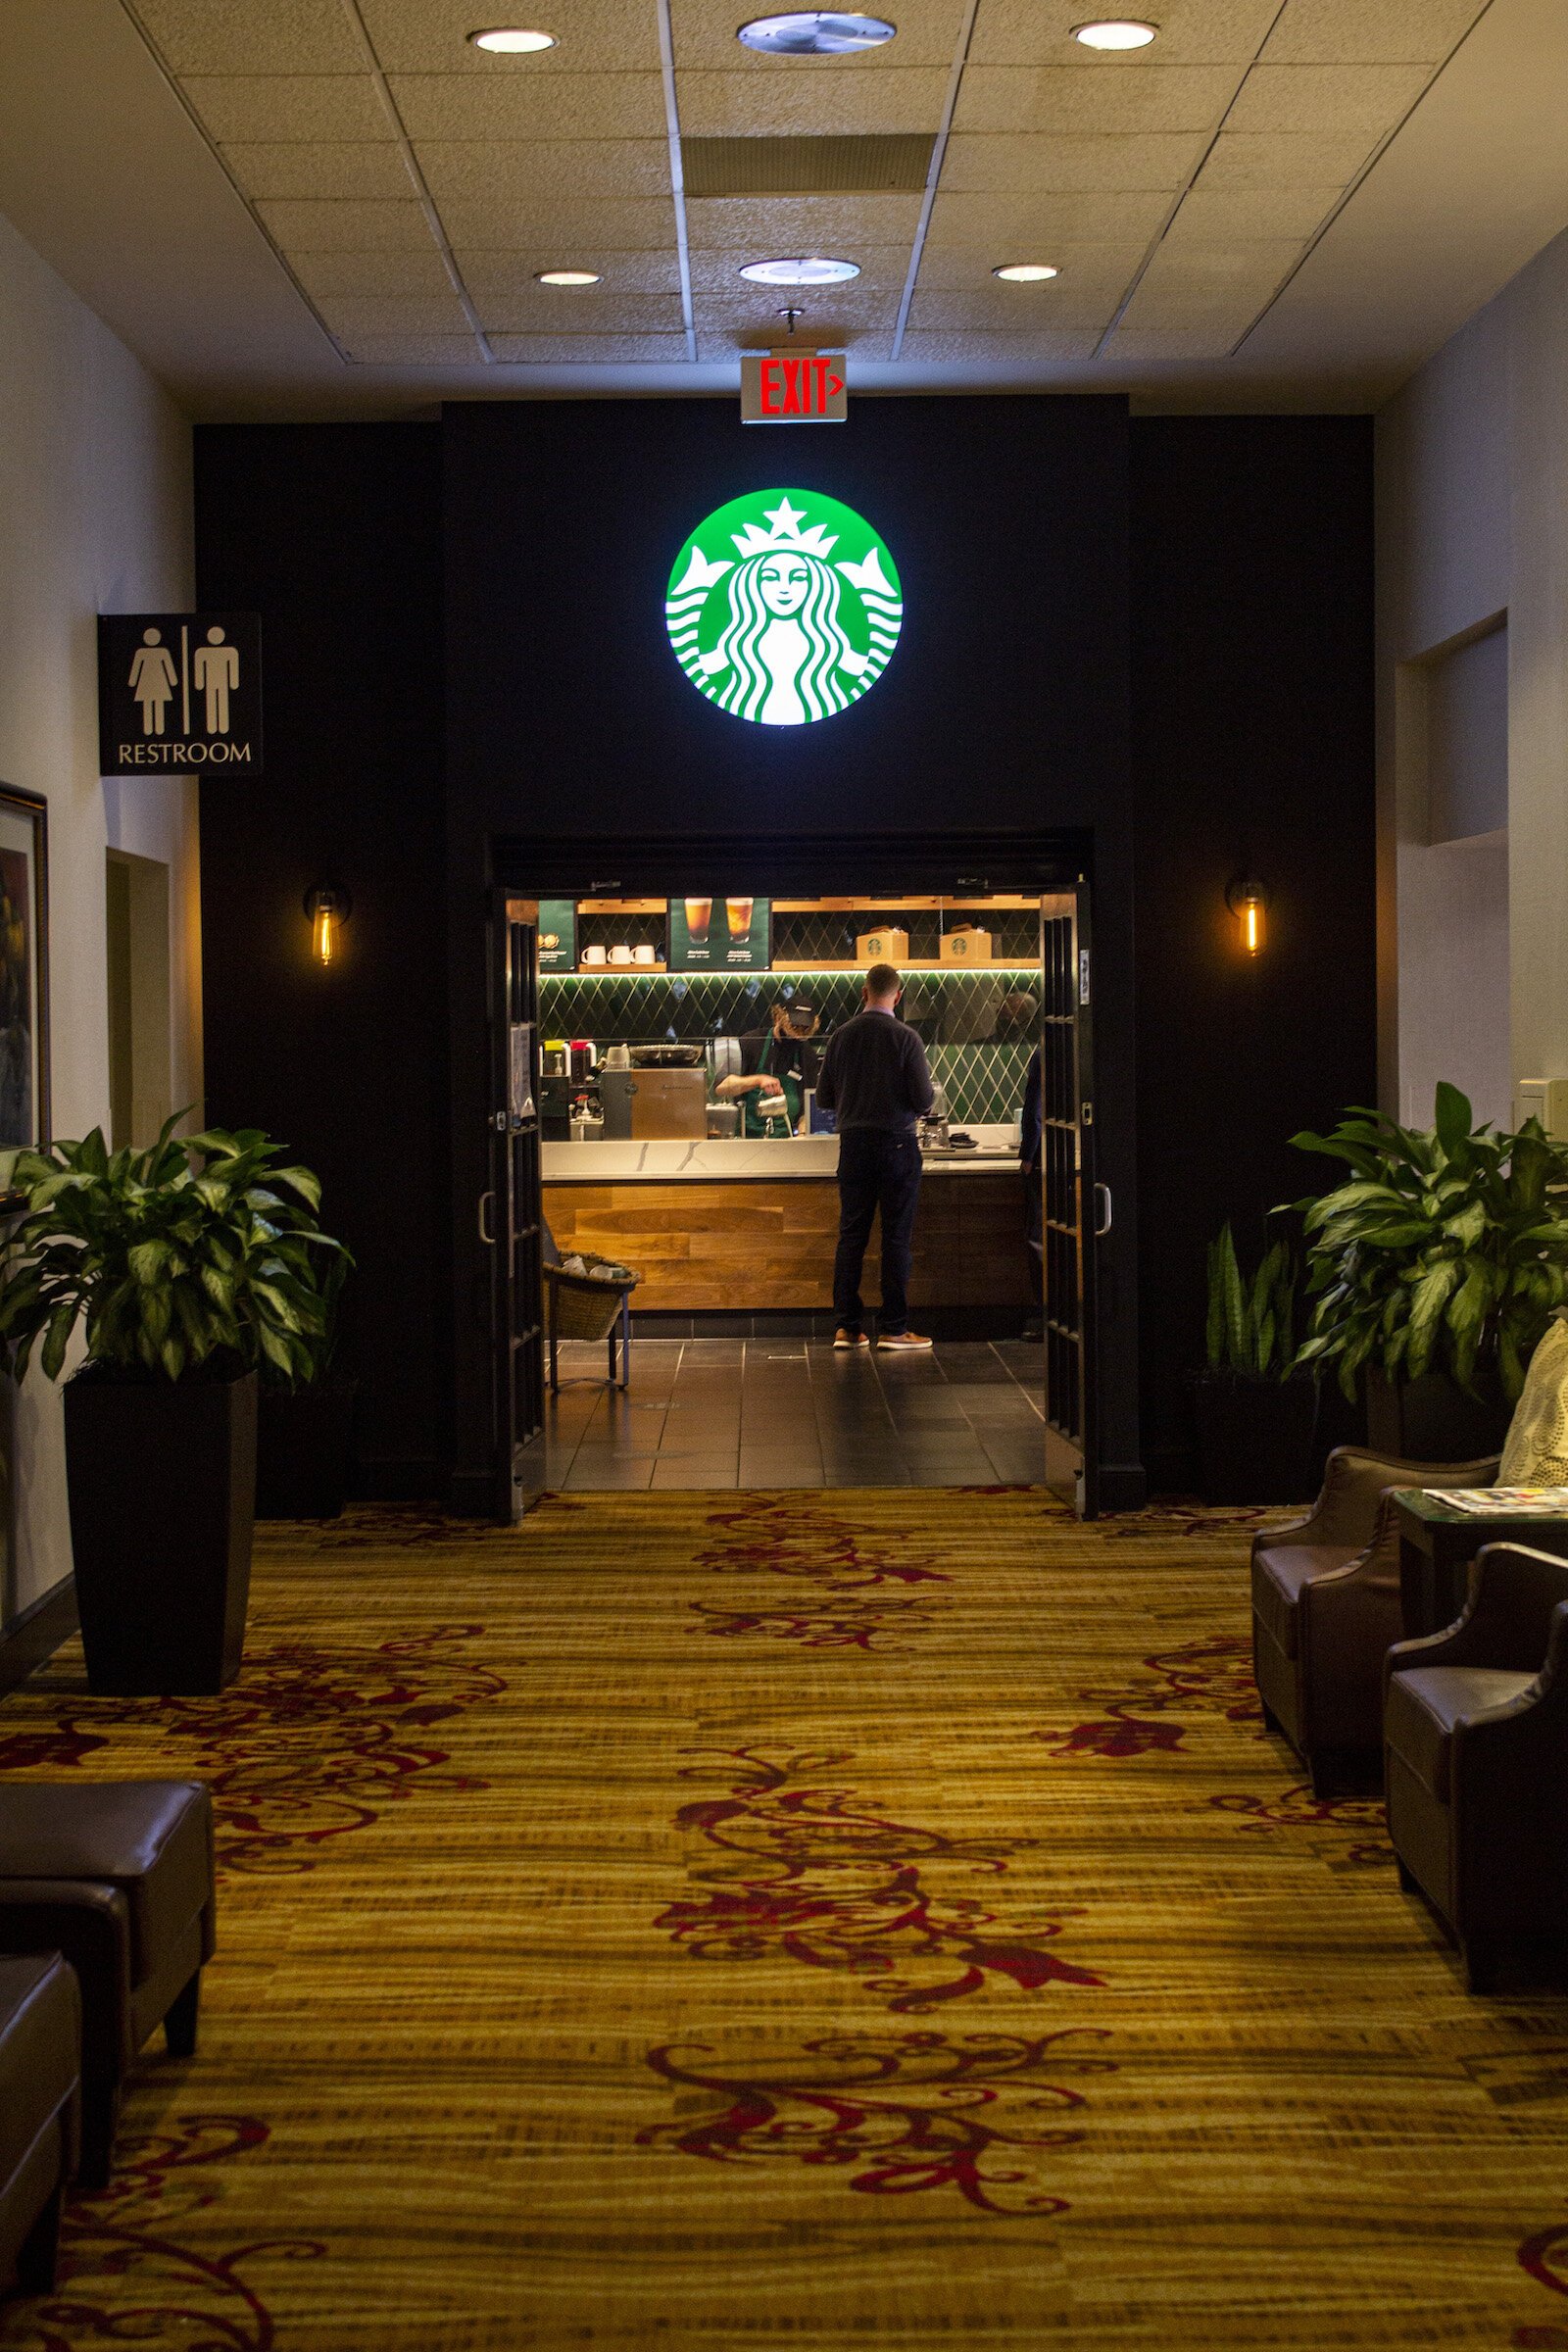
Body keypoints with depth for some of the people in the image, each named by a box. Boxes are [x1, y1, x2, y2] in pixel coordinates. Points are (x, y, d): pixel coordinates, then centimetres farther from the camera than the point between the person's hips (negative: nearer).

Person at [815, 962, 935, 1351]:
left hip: (854, 1142, 4)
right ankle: (893, 1329, 1)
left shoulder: (841, 1037, 1)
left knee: (851, 1235, 8)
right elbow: (923, 1100, -11)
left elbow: (824, 1097, 6)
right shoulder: (905, 1038, -10)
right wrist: (929, 1089, 11)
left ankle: (847, 1326, 8)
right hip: (896, 1143, -3)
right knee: (896, 1237, 1)